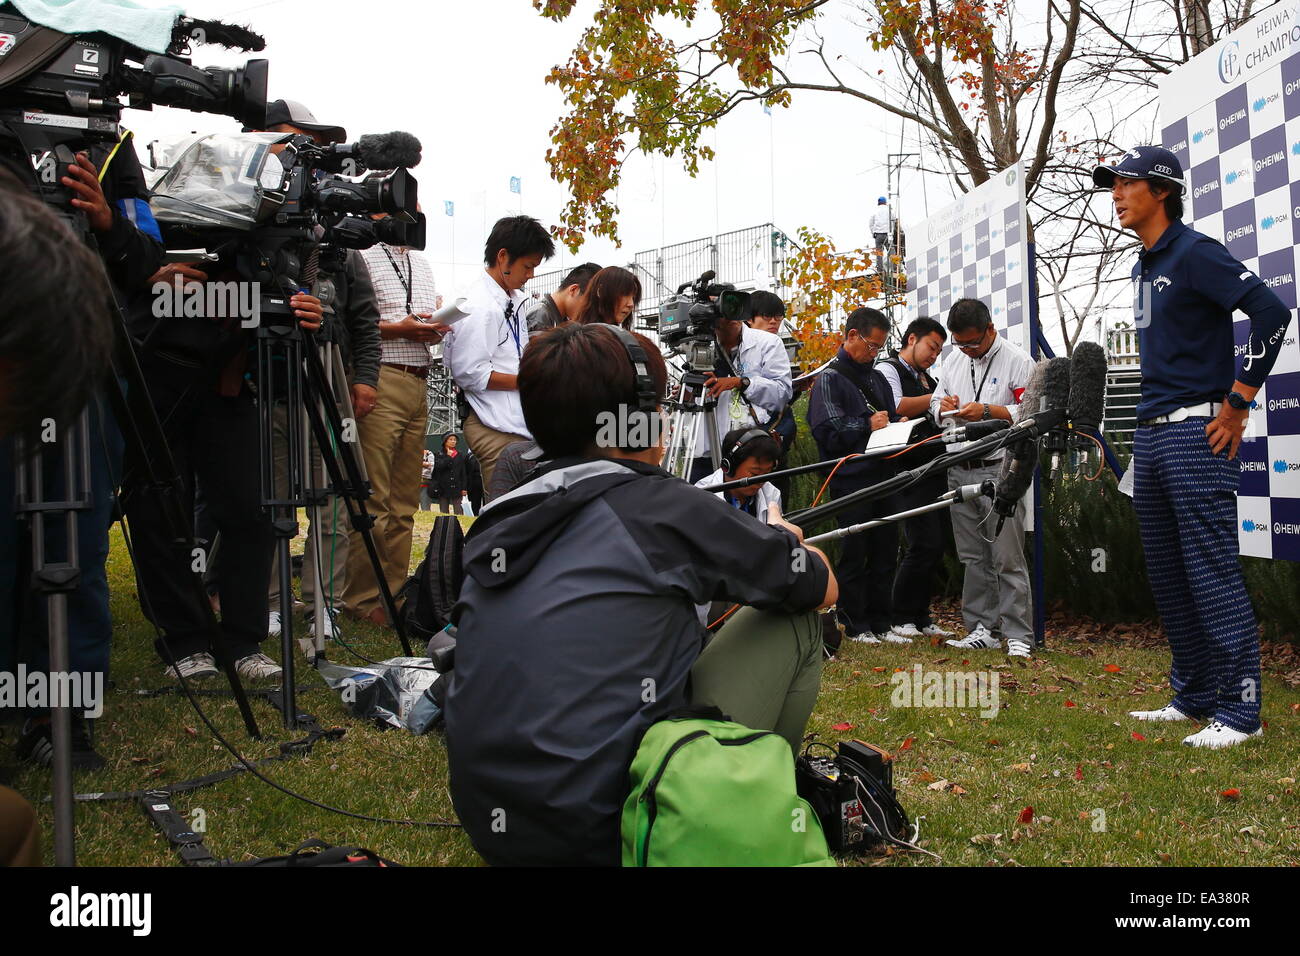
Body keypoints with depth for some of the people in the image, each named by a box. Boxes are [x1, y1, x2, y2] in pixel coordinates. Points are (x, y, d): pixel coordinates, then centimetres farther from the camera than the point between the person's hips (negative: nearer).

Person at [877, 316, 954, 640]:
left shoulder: (927, 380, 24)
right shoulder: (887, 370, 0)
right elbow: (898, 407, -17)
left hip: (934, 473, 8)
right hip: (909, 471, -8)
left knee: (933, 547, 8)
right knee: (924, 545, -13)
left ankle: (920, 618, 15)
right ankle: (900, 617, -2)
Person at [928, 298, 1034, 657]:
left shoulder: (1016, 360, -3)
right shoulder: (953, 360, 15)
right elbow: (935, 403, 24)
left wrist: (987, 411, -18)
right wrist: (943, 407, 0)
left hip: (1000, 470, -6)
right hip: (960, 472, 6)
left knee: (1007, 557, -6)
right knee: (973, 557, 10)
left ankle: (1018, 634, 0)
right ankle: (983, 628, 17)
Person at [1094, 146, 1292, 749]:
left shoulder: (1194, 253, -9)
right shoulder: (1144, 266, 17)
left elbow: (1271, 311, -20)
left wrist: (1238, 402, -18)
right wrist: (1153, 418, 17)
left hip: (1196, 432, -10)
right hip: (1151, 434, 10)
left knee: (1213, 573, -8)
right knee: (1167, 575, 13)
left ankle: (1239, 711, -2)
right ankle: (1193, 697, 23)